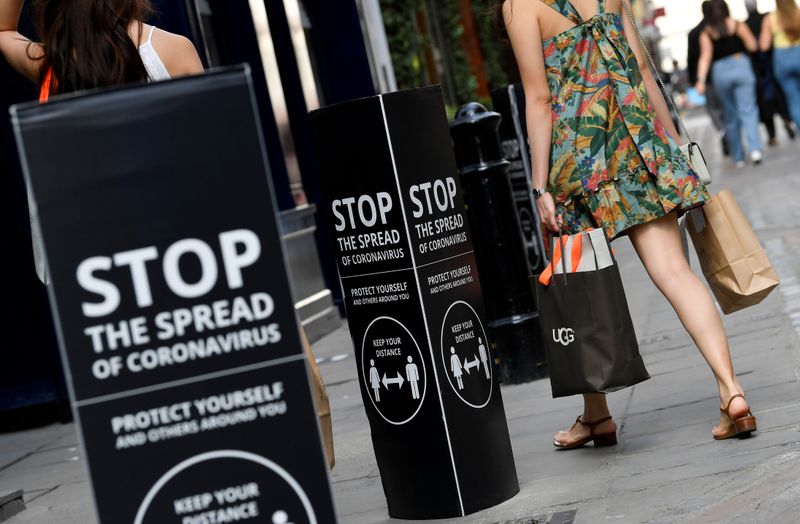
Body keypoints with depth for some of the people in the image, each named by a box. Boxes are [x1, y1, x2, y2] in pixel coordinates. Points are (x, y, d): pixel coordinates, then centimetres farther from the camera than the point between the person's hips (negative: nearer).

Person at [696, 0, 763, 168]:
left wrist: (701, 80, -11)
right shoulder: (738, 25, 2)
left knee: (730, 116, 11)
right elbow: (753, 46, 1)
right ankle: (755, 149, -26)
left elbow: (705, 57, -6)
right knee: (748, 110, -6)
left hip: (720, 72, 1)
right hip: (740, 65, -1)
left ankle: (738, 157, 15)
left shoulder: (705, 33, 3)